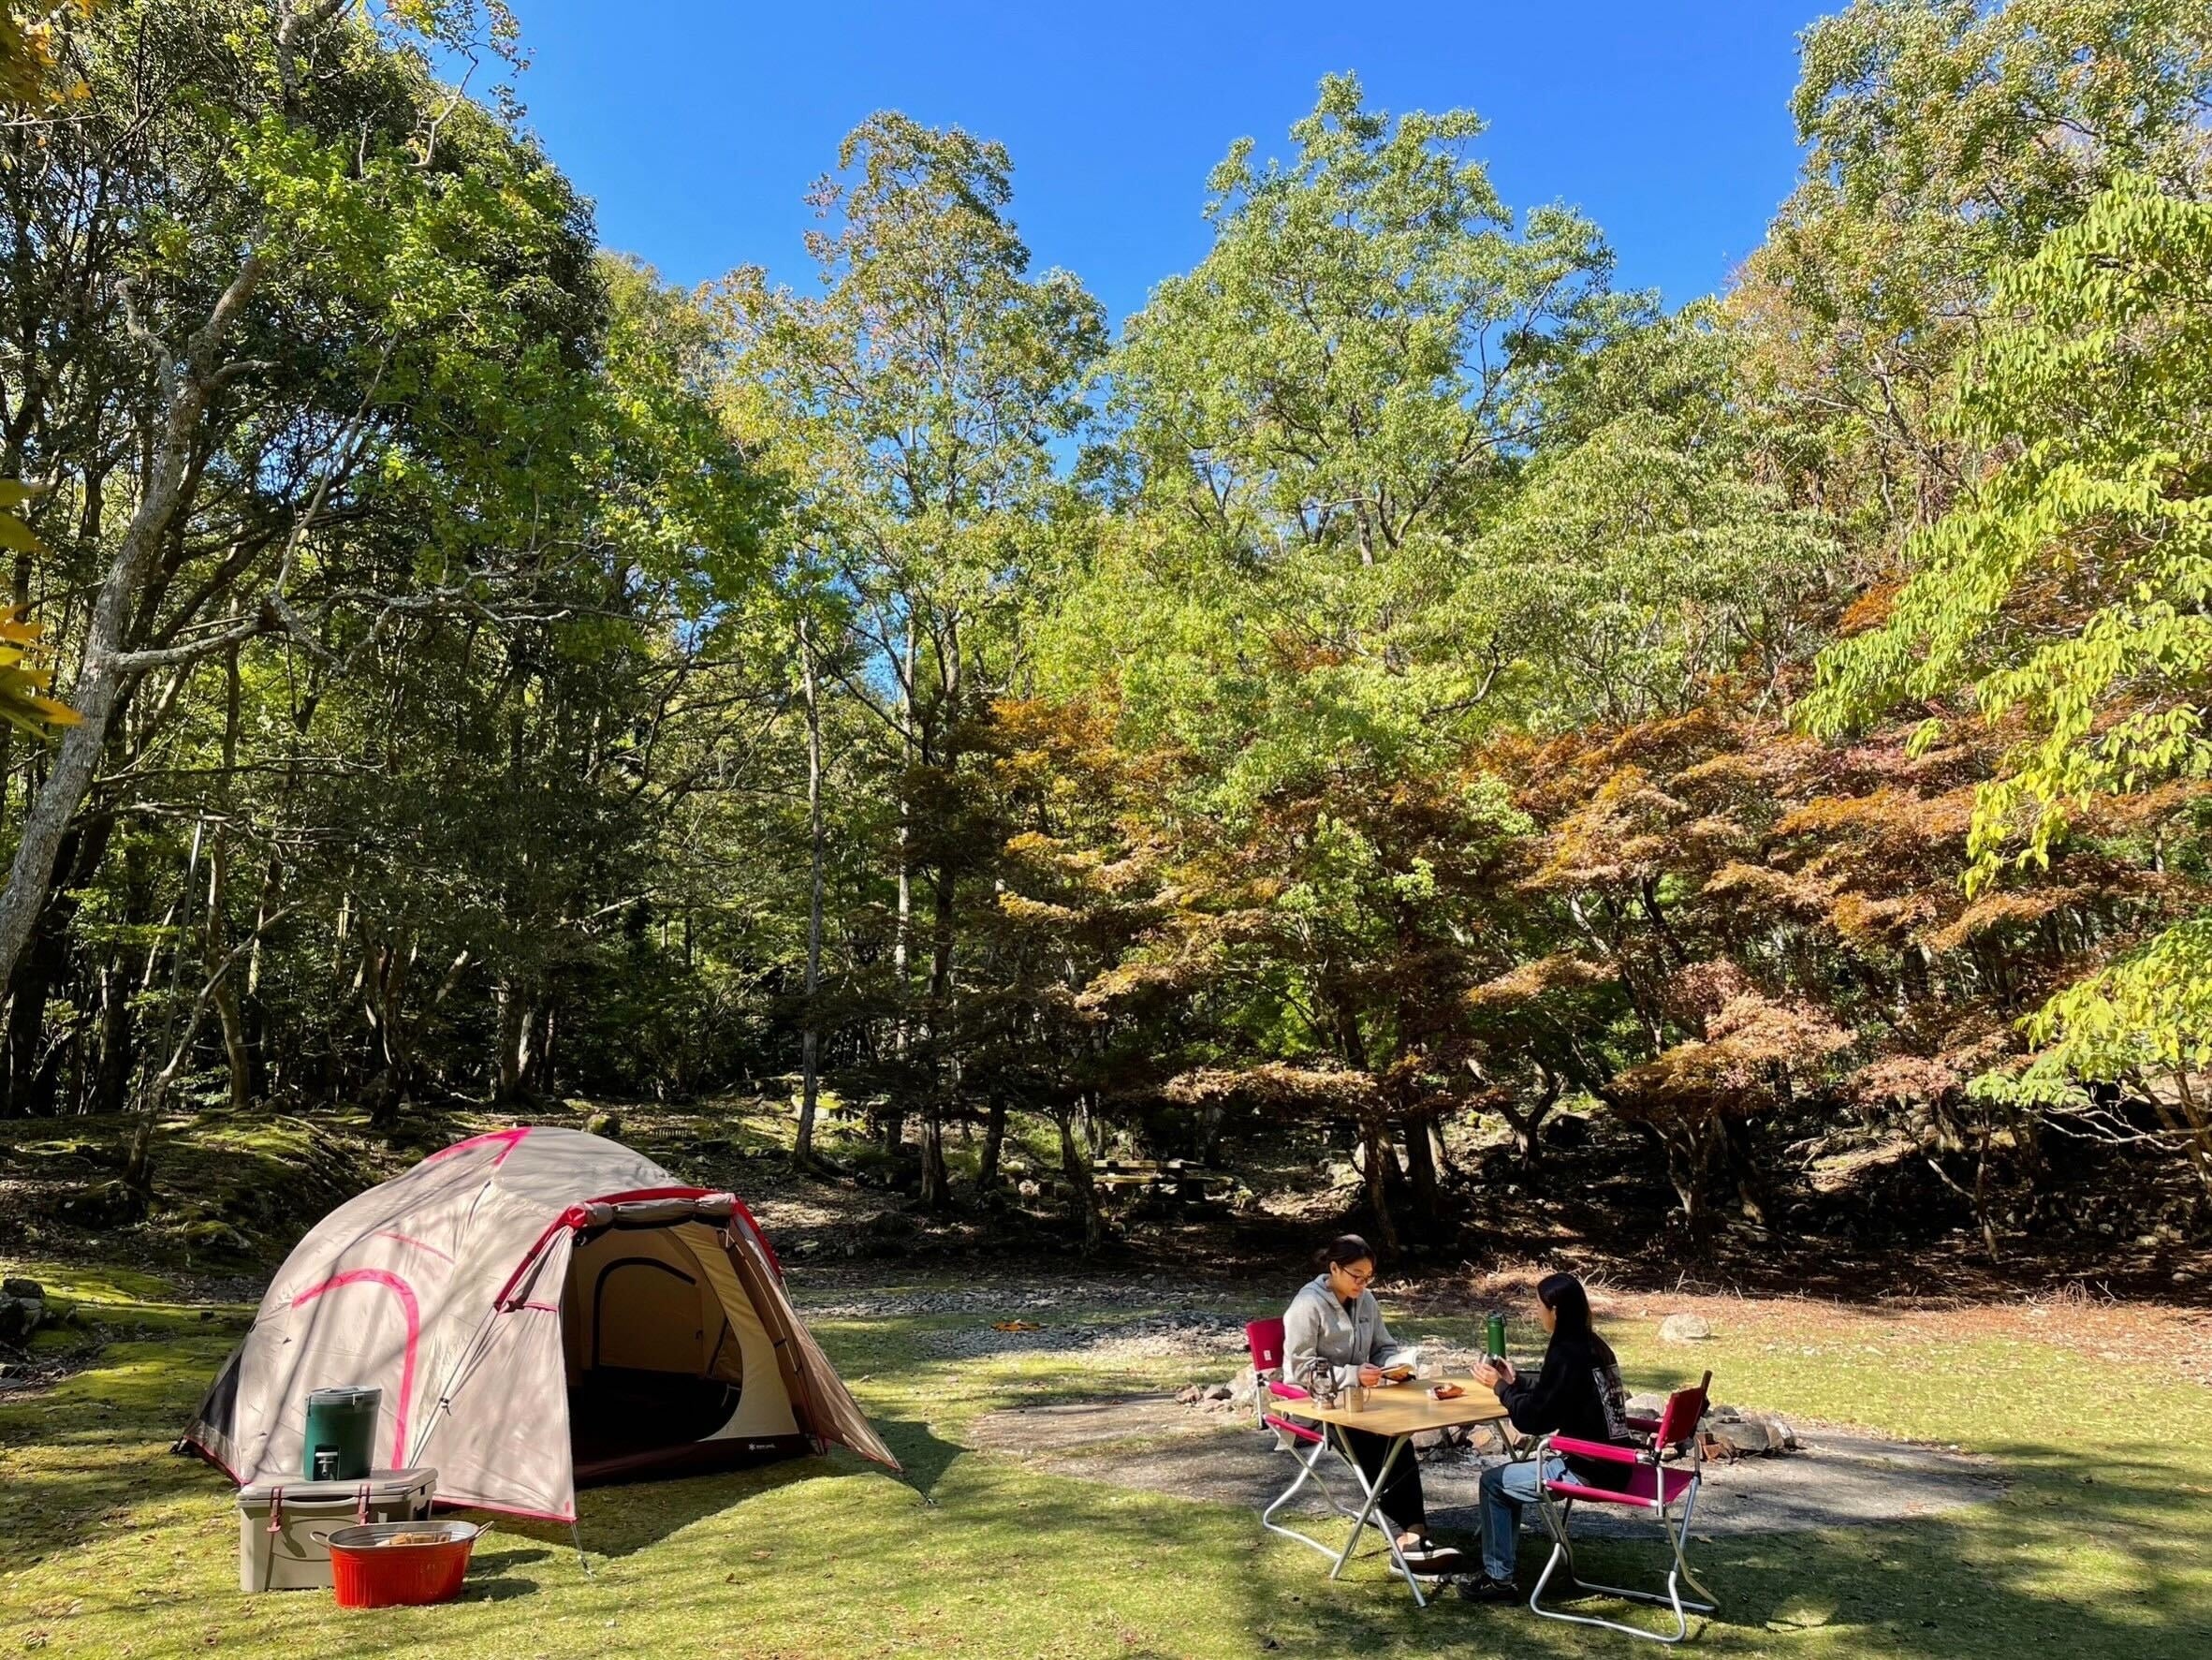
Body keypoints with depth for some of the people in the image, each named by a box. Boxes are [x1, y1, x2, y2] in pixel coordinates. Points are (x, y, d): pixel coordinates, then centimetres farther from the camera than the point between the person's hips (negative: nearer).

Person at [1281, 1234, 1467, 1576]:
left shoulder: (1365, 1300, 7)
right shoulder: (1308, 1305, -14)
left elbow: (1384, 1346, 17)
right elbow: (1301, 1370, -17)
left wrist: (1397, 1362, -7)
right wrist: (1352, 1375, -26)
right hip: (1313, 1402, -6)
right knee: (1379, 1437, -29)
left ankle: (1409, 1535, -28)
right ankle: (1409, 1534, -27)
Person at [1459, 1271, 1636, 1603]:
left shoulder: (1566, 1354, -19)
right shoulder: (1594, 1346, 8)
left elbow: (1534, 1420, -15)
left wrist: (1500, 1386, -2)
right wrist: (1515, 1381, 20)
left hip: (1590, 1470, -9)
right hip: (1612, 1462, 9)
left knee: (1494, 1482, 4)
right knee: (1513, 1472, 23)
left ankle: (1498, 1579, 11)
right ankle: (1499, 1563, 28)